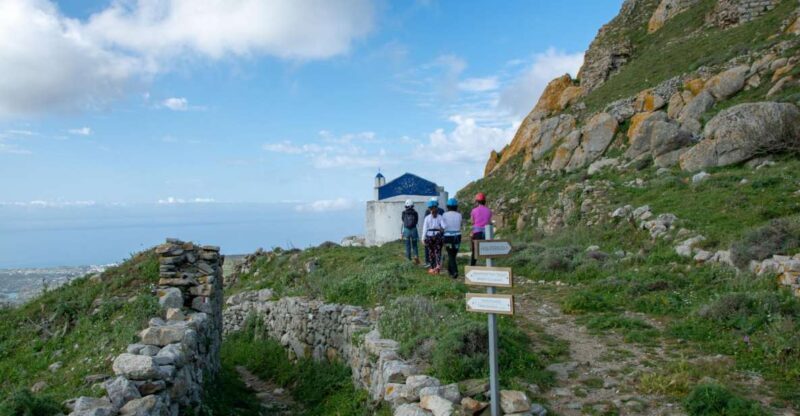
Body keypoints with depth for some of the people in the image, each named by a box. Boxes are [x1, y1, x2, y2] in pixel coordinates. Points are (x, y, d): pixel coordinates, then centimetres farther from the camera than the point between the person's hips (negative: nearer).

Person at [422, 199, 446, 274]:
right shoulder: (440, 217, -1)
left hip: (429, 236, 0)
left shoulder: (427, 218, -4)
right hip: (438, 236, 1)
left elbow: (425, 228, -4)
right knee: (438, 251, 4)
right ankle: (438, 265, -18)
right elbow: (444, 226, -12)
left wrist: (423, 238, 0)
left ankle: (433, 268, 19)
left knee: (431, 252, 11)